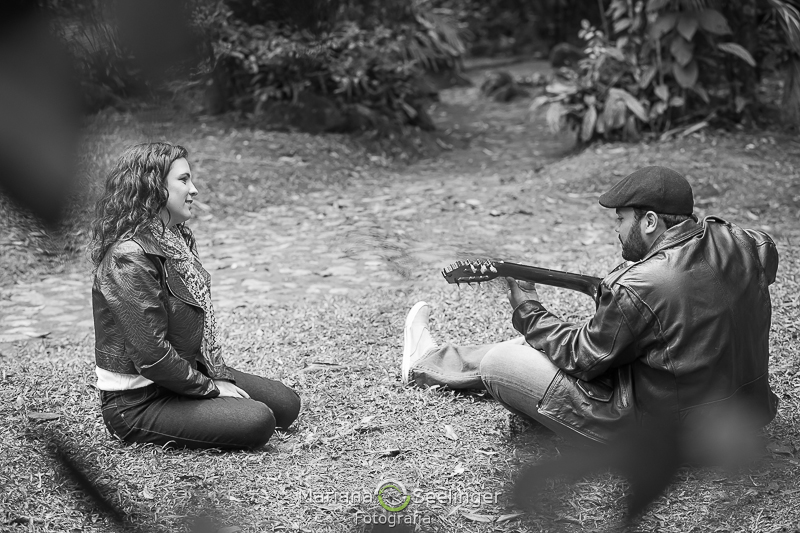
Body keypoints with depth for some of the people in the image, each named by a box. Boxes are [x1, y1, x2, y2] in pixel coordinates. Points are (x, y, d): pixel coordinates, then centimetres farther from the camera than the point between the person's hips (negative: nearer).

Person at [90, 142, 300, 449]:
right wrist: (211, 387, -15)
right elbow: (151, 355, -26)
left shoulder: (175, 239, 7)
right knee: (256, 423, -21)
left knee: (286, 404, 5)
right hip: (137, 403, -9)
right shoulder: (130, 257, -25)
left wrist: (219, 375, 1)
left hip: (190, 370, 9)